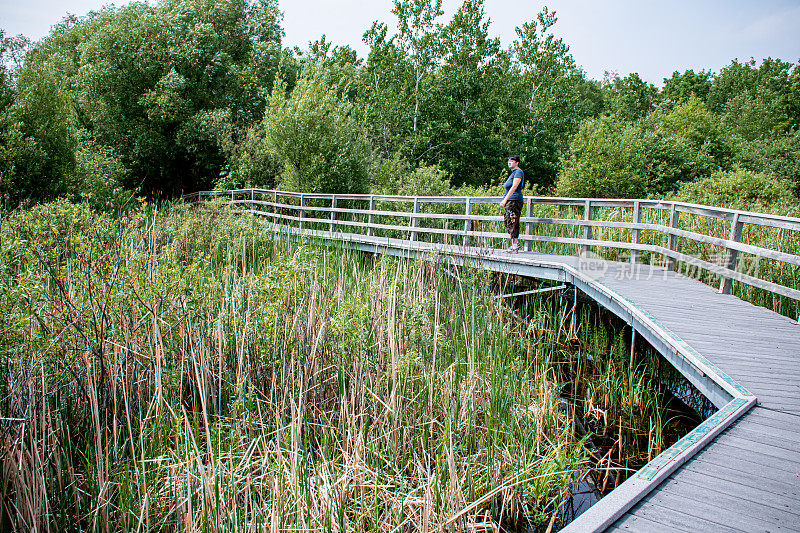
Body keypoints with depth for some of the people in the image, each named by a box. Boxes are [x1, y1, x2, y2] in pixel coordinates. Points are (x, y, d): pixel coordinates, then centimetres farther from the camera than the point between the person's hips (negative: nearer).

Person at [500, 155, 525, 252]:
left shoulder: (518, 172, -9)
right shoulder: (513, 173, 21)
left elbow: (514, 187, -18)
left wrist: (505, 199, -22)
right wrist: (504, 200, 23)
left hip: (515, 200, -10)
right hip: (510, 201, 10)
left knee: (513, 223, -9)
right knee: (508, 222, 9)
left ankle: (515, 246, -7)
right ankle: (515, 243, 15)